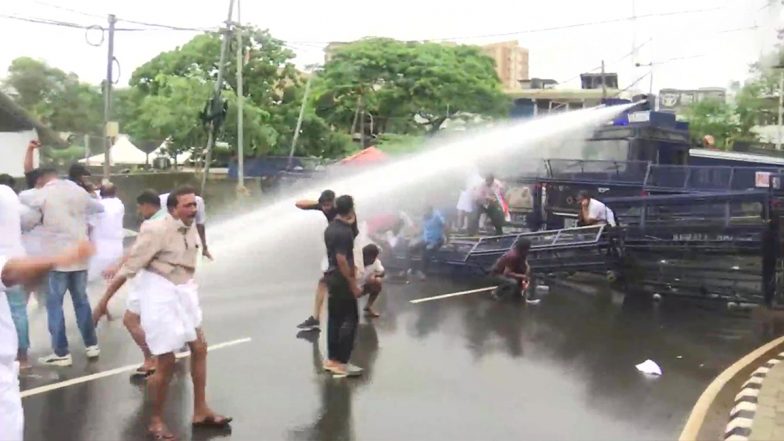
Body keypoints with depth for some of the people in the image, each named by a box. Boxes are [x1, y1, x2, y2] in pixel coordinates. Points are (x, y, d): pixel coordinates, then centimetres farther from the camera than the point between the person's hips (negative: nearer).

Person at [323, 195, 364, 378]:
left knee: (335, 318, 13)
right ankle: (341, 363, -5)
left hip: (331, 276, 10)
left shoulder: (331, 228, 10)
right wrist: (353, 284, -21)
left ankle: (331, 359, 18)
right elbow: (341, 260, -24)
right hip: (342, 280, -10)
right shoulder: (344, 231, -20)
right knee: (350, 319, -5)